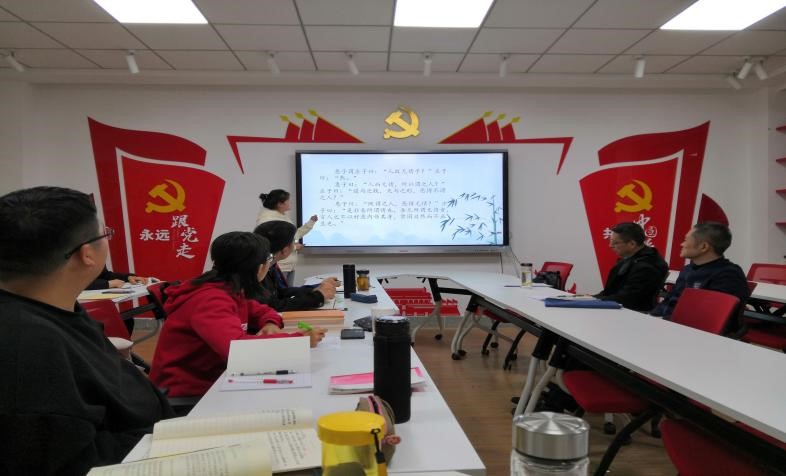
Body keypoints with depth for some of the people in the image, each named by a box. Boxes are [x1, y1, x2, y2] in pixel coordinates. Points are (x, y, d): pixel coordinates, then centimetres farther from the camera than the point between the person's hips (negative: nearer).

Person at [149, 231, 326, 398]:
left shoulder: (229, 290, 1)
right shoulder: (210, 300, -25)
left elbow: (258, 310, 16)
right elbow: (236, 345, -40)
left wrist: (271, 323, -7)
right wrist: (300, 340, -34)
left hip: (211, 380, 8)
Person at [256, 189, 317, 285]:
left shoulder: (284, 217, 15)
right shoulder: (267, 219, -16)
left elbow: (295, 235, 24)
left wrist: (311, 222, 22)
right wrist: (293, 247, -16)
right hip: (277, 267, -10)